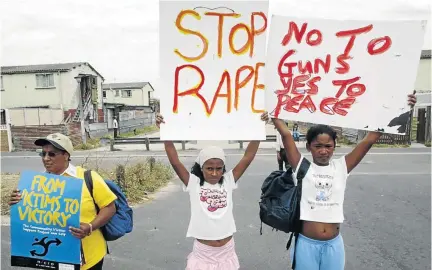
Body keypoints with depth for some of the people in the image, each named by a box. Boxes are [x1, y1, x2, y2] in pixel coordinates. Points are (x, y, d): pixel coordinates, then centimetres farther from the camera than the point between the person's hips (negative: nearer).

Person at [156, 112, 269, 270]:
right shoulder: (193, 183, -7)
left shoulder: (228, 181, -4)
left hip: (227, 251, 2)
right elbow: (174, 161, -16)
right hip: (202, 252, -2)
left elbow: (248, 158, -9)